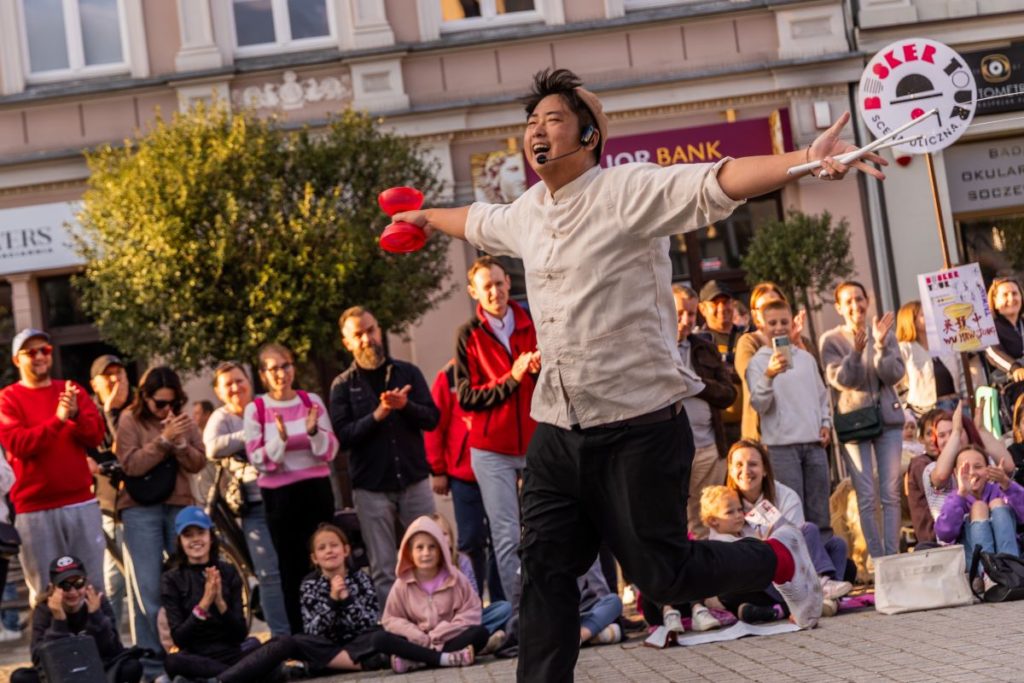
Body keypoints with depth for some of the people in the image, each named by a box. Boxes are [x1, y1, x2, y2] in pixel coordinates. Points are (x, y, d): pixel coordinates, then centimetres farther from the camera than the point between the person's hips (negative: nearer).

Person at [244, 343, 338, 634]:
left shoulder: (312, 401, 4)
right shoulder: (255, 410, -1)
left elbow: (330, 451, 2)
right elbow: (258, 460, -6)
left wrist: (313, 431, -17)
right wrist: (280, 439, -22)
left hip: (317, 489, 1)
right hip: (279, 495, -1)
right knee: (292, 566, 3)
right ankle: (300, 635, 9)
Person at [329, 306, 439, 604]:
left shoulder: (407, 372, 8)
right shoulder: (343, 386, 4)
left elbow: (432, 418, 1)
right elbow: (342, 436, -7)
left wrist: (405, 405, -17)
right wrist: (378, 415, -18)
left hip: (414, 481, 1)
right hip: (371, 488, -1)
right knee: (383, 571, 1)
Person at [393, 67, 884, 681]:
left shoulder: (632, 191, -11)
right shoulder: (525, 214, 11)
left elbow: (720, 181, -27)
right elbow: (478, 221, 35)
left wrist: (804, 161, -43)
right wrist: (423, 216, 51)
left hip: (639, 428, -6)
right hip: (557, 431, 6)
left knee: (662, 576, 0)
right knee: (545, 573, 2)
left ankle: (781, 558, 26)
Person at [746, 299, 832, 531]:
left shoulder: (806, 357, 15)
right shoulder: (758, 362, -1)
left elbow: (822, 394, 23)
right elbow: (758, 404, -13)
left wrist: (826, 423, 8)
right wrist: (769, 375, -28)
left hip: (814, 443, 5)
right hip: (782, 445, -5)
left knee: (820, 512, 8)